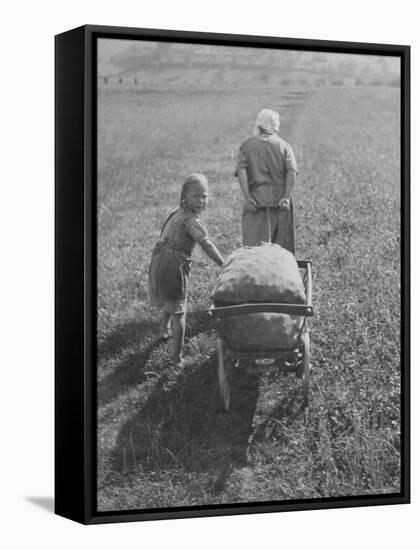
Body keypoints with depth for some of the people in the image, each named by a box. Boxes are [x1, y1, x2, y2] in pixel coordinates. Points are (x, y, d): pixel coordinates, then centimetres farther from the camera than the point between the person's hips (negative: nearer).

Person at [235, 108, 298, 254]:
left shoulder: (247, 145, 8)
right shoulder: (284, 146, 9)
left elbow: (241, 171, -6)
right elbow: (292, 172, -5)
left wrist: (247, 197, -11)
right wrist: (286, 197, -10)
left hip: (256, 199, -1)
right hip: (280, 201, 1)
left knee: (254, 243, -4)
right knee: (282, 244, 8)